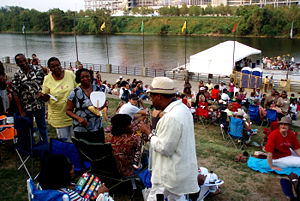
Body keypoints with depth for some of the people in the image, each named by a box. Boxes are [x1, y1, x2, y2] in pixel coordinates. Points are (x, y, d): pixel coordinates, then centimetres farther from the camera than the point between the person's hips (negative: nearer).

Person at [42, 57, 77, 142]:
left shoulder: (70, 74, -5)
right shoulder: (47, 79, -5)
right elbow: (45, 99, 1)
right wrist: (44, 96, -22)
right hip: (58, 115, 0)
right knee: (64, 140, 10)